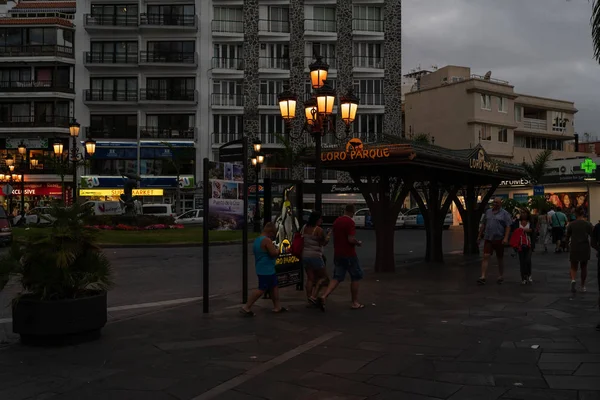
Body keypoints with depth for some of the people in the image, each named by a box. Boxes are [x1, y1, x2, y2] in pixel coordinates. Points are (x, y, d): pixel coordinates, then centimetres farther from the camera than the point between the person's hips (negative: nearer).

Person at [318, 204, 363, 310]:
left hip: (337, 254, 7)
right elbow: (351, 239, -21)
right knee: (356, 277, 9)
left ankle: (324, 296, -14)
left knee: (337, 278, 6)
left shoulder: (336, 221, 10)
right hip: (349, 254, -7)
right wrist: (358, 243, -3)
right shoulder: (350, 222, -14)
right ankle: (355, 303, 14)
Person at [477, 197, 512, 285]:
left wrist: (506, 238, -17)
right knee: (486, 257, -7)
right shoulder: (488, 212, 11)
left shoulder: (504, 213, -1)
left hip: (499, 239, -3)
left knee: (500, 258, 10)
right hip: (488, 239, 3)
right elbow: (483, 224, 17)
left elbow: (508, 227, -7)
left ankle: (501, 277, 22)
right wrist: (480, 235, 15)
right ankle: (482, 277, -12)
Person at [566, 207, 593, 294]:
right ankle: (583, 286, 22)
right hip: (585, 248, 0)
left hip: (574, 248, 0)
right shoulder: (588, 224, -3)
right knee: (584, 267, 16)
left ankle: (573, 280, -21)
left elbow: (567, 237, 3)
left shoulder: (571, 224, -2)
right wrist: (591, 246, 11)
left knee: (573, 267, 8)